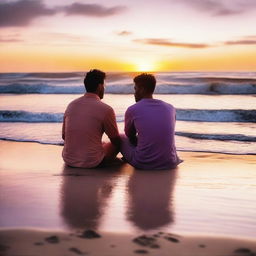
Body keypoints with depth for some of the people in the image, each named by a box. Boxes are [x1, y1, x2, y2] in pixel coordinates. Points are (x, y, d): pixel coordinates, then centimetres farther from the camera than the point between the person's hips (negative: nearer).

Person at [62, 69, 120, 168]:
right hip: (92, 163, -6)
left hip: (68, 160, 6)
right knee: (118, 143, 20)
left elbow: (64, 136, 12)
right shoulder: (106, 109, -13)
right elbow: (116, 140, 0)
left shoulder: (71, 105, 2)